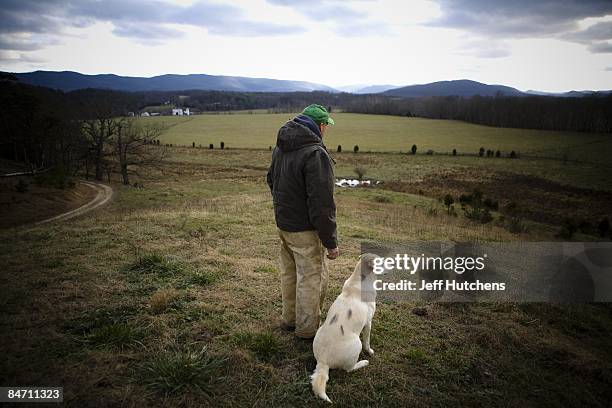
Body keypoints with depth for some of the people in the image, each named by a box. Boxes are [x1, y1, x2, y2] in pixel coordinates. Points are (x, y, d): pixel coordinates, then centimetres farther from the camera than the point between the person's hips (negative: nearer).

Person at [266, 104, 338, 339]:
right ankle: (307, 329, 20)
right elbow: (322, 204, -25)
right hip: (305, 230, -9)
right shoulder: (316, 154, -23)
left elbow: (271, 180, 21)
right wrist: (330, 242, -18)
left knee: (289, 274, 22)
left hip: (282, 223, 9)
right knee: (312, 278, 6)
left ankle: (290, 318, 38)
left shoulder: (280, 148, 6)